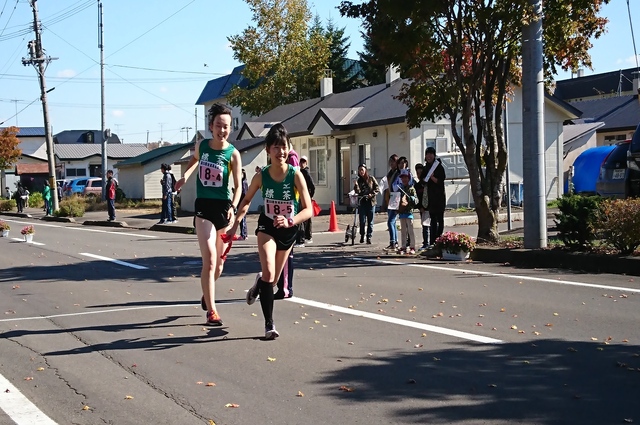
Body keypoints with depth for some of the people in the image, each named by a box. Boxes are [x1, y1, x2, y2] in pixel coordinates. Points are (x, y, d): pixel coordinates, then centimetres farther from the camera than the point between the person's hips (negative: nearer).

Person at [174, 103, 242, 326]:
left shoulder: (233, 154, -8)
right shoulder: (201, 145, 0)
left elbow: (238, 185, -9)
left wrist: (233, 207, -25)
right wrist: (185, 176, 11)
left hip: (224, 207, 0)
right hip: (203, 207, 0)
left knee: (219, 263, 13)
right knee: (209, 260, -13)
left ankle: (207, 295, 41)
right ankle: (211, 311, -7)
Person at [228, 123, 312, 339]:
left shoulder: (296, 175, -21)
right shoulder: (261, 176, -15)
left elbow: (308, 210, -21)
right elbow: (246, 201, 3)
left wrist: (289, 221, -38)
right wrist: (235, 225, -3)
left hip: (289, 230, 1)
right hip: (267, 227, -1)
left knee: (273, 279, 16)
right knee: (269, 273, -22)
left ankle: (258, 284, 54)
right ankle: (269, 324, -12)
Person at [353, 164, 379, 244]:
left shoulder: (371, 179, 4)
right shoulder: (359, 180, 6)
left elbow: (377, 188, 3)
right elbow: (358, 192, -5)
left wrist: (372, 194, -12)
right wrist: (356, 186, -22)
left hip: (370, 202, -1)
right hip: (362, 202, 1)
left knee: (370, 221, 2)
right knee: (362, 221, -1)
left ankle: (369, 237, 8)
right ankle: (362, 236, 17)